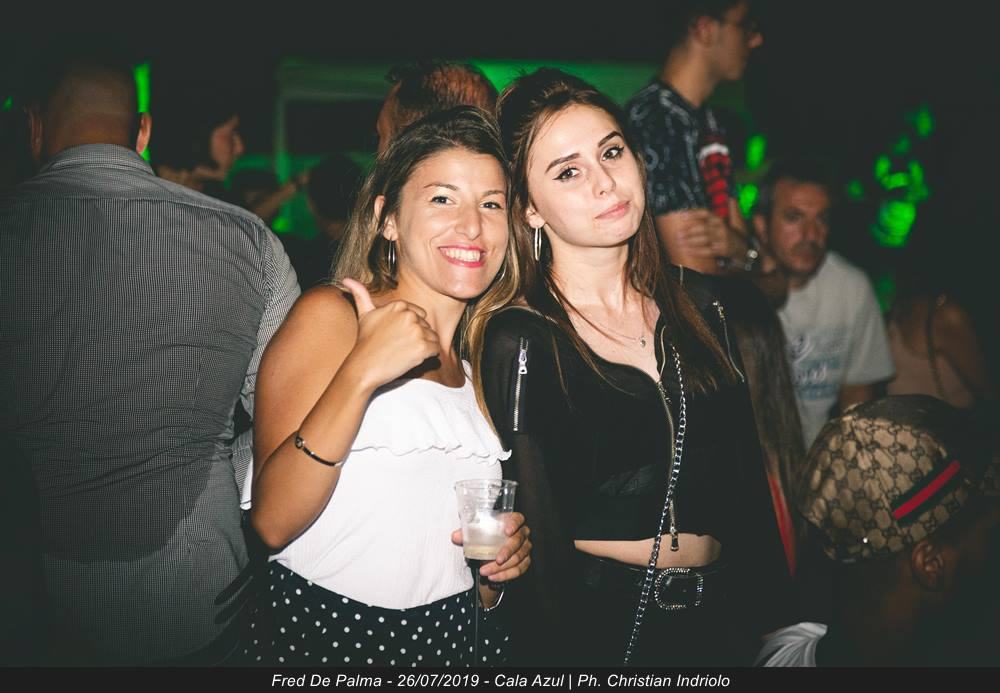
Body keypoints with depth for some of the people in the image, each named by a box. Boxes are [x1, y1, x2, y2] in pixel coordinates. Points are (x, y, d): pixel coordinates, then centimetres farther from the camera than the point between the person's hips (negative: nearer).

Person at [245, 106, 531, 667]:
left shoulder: (478, 367, 9)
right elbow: (271, 521, -18)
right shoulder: (330, 316, -9)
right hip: (322, 636, -5)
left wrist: (501, 567, -1)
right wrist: (359, 374, -26)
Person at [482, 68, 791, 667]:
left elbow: (747, 483, 6)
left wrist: (768, 616, 3)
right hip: (600, 632, -5)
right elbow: (541, 545, -12)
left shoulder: (696, 310, 2)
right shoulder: (521, 342, -14)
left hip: (722, 620, 5)